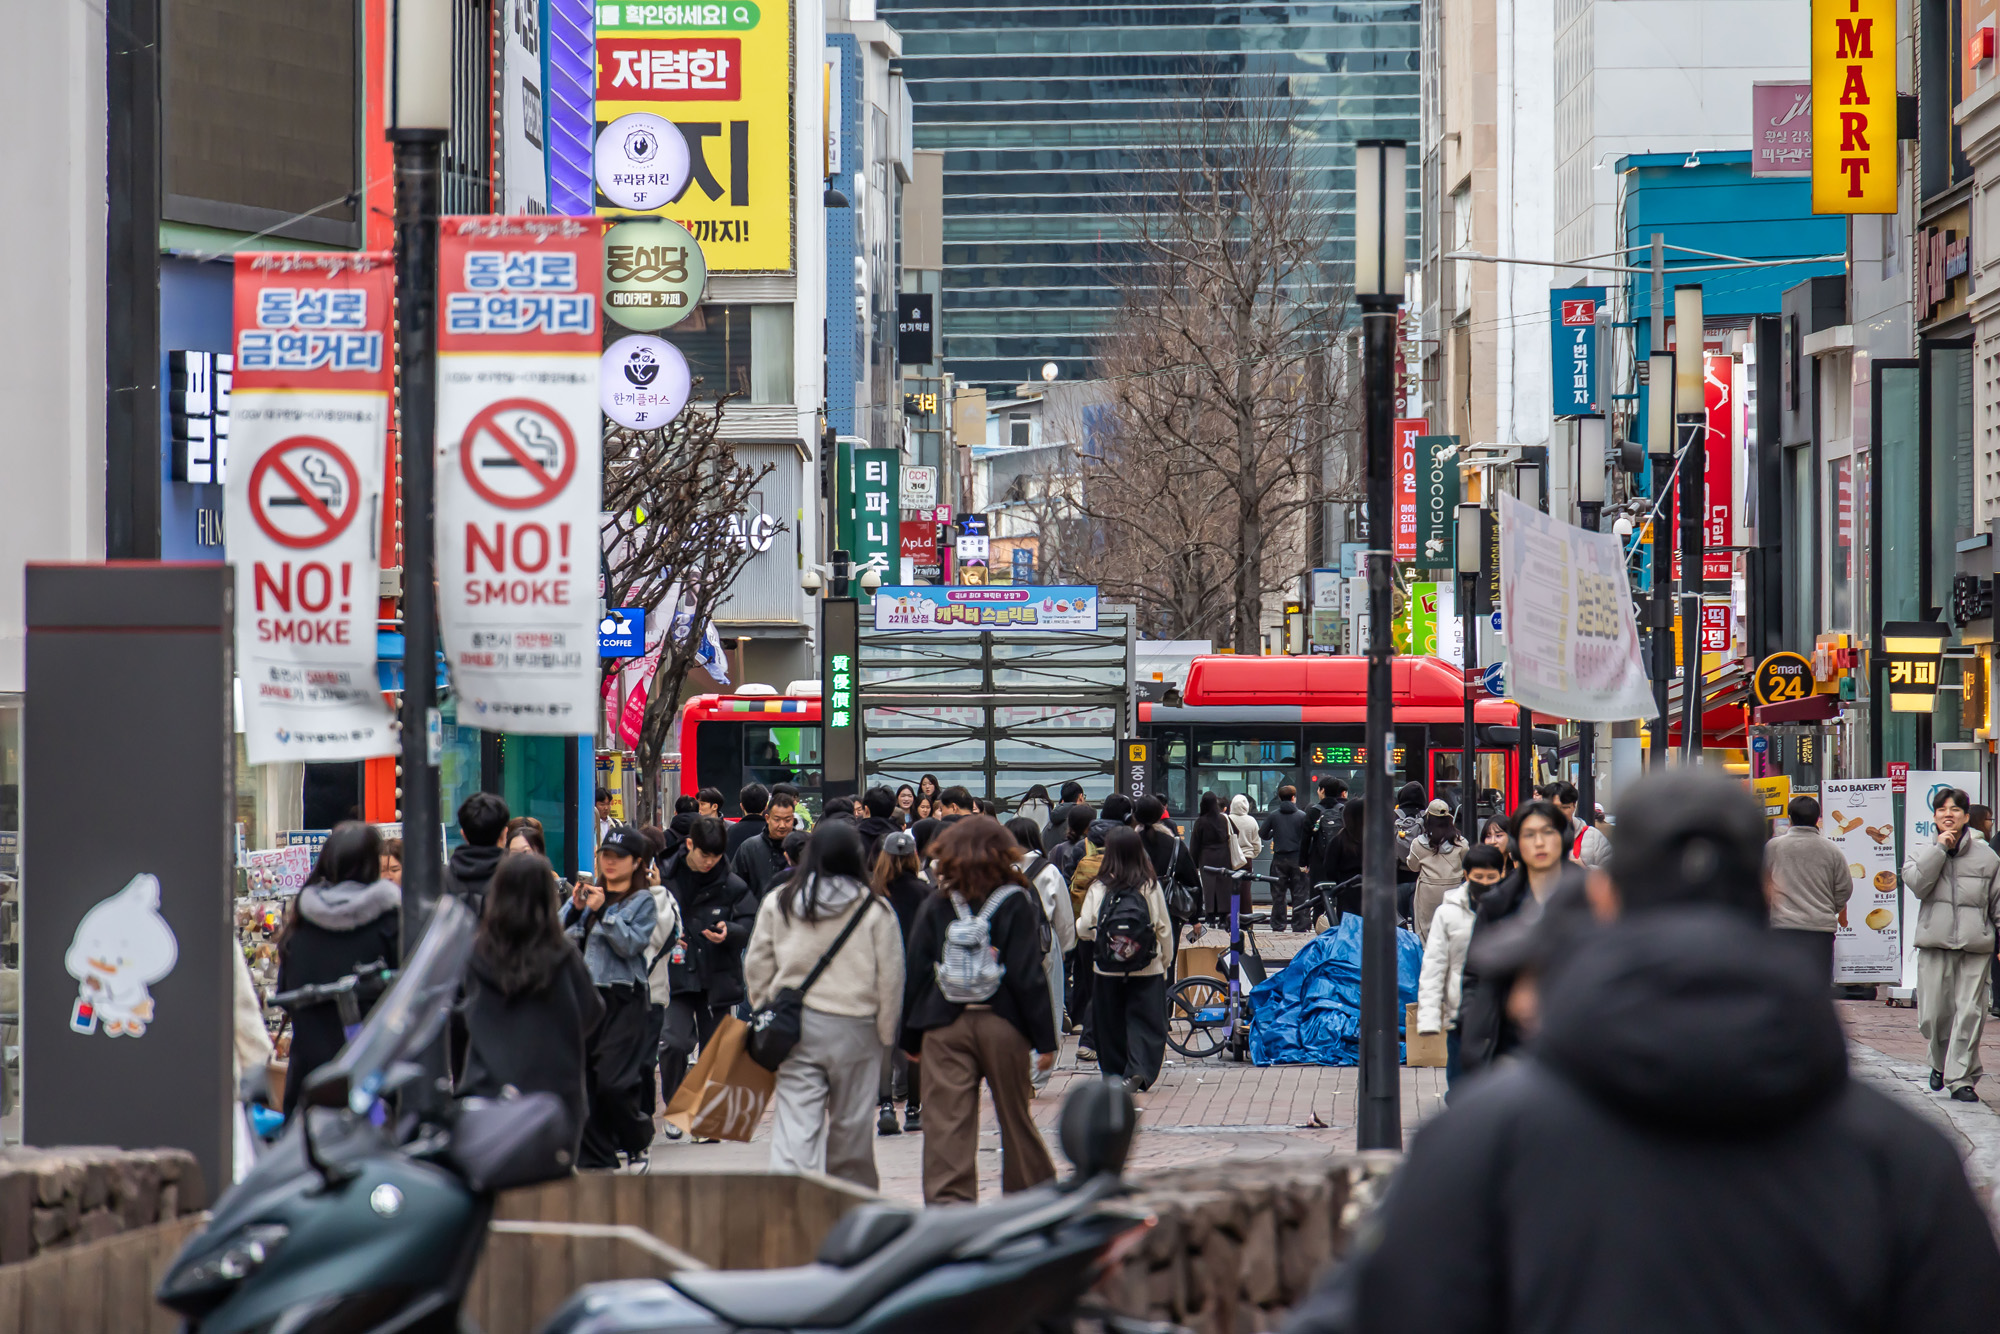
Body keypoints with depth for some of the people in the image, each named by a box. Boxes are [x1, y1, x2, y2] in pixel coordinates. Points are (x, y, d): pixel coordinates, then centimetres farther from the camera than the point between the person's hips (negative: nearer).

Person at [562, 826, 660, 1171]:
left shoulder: (643, 902, 3)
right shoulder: (589, 894, 15)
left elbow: (630, 944, -11)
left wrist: (602, 912, -17)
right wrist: (575, 909, -8)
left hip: (623, 999, -5)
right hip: (585, 994, 5)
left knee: (612, 1083, -11)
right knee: (584, 1081, 1)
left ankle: (638, 1142, 13)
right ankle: (596, 1153, 10)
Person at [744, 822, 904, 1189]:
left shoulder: (778, 902, 1)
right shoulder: (875, 909, -6)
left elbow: (756, 967, 6)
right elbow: (890, 978, -4)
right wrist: (886, 1032, 6)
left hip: (795, 1028, 1)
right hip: (854, 1029, -1)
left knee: (795, 1122, -3)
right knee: (851, 1124, 12)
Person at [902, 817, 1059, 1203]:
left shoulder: (936, 905, 2)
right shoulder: (1015, 904, -3)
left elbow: (916, 971, 4)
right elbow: (1028, 975, -6)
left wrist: (911, 1036, 11)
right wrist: (1044, 1037, -2)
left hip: (944, 1026, 0)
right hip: (1003, 1025, 0)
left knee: (946, 1124, -3)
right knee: (1015, 1116, 14)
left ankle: (947, 1205, -11)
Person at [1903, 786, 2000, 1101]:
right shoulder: (1921, 853, 10)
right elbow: (1916, 883, -10)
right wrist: (1940, 848, -8)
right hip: (1934, 945, 1)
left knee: (1970, 1013, -7)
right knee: (1932, 1015, 1)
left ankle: (1961, 1078, -2)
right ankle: (1941, 1062, 27)